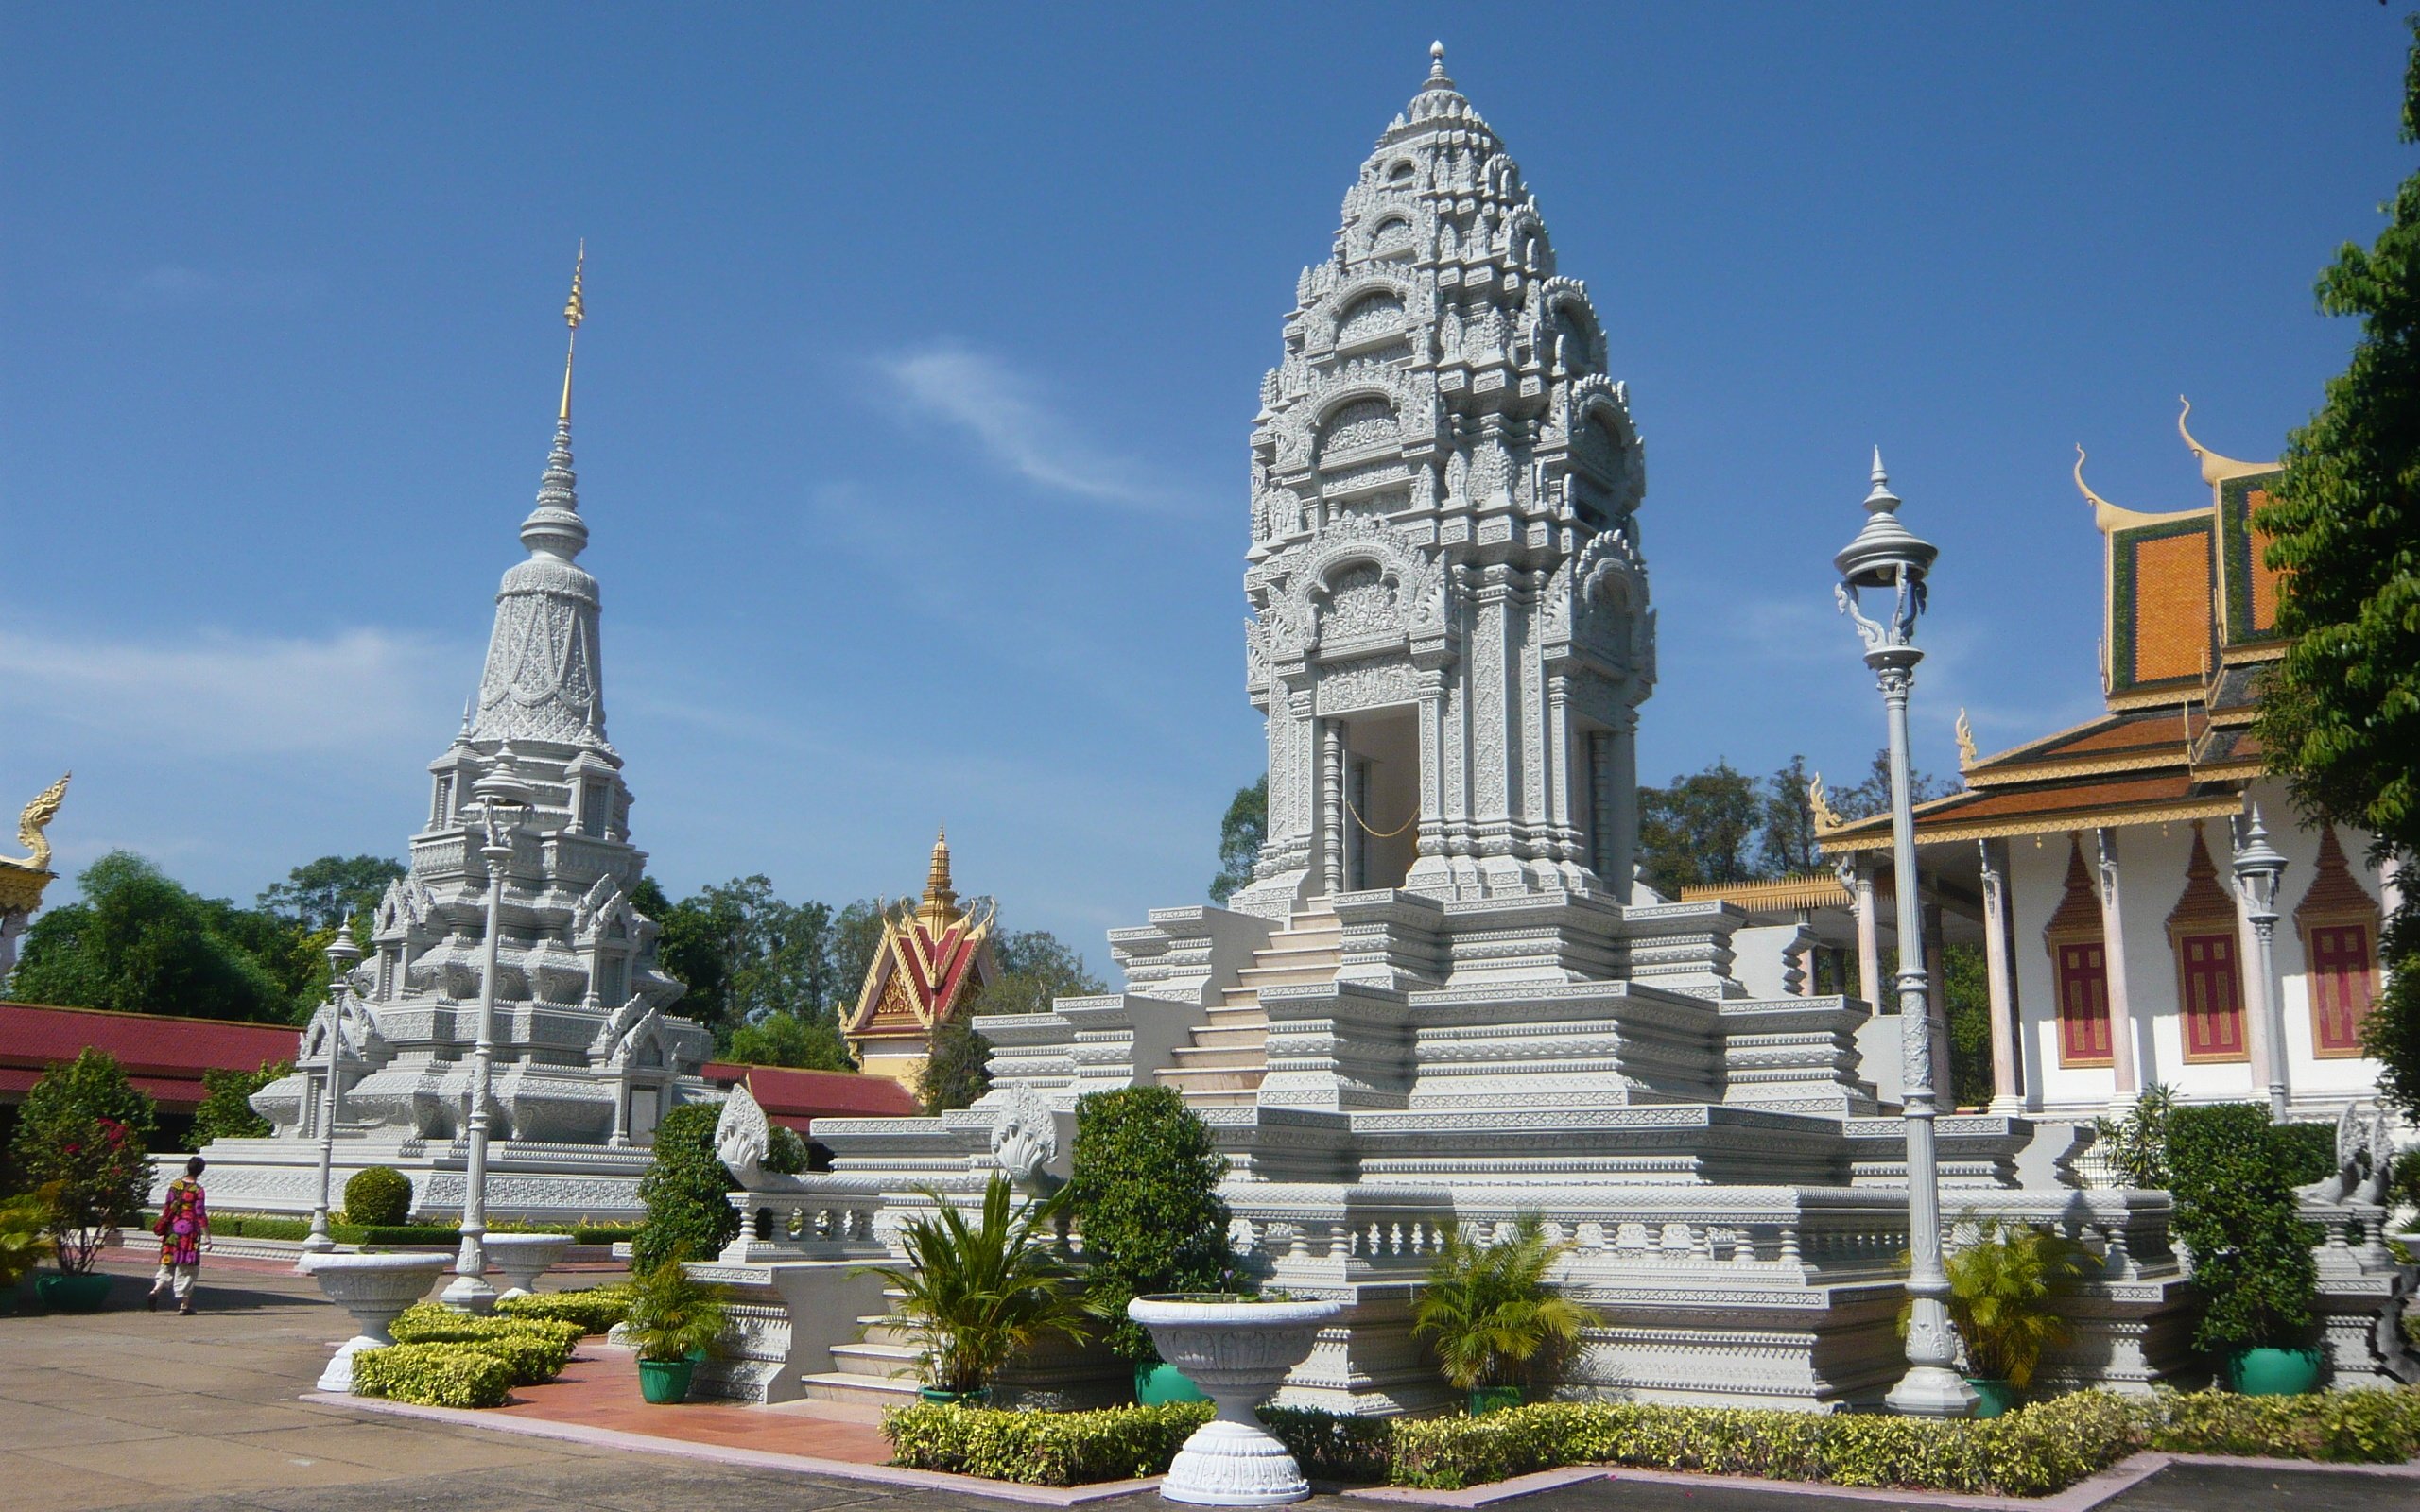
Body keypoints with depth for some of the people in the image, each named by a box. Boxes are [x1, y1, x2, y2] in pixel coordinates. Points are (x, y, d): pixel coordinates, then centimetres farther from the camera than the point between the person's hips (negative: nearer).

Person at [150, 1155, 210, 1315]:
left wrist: (162, 1231, 18)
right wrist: (206, 1236, -4)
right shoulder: (197, 1190, -10)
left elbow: (166, 1207, 8)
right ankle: (184, 1305, 5)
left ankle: (156, 1289, -14)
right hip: (189, 1230, -4)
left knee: (168, 1263, 13)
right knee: (187, 1268, 3)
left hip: (172, 1230, 4)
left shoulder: (174, 1184, 4)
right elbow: (200, 1215, -10)